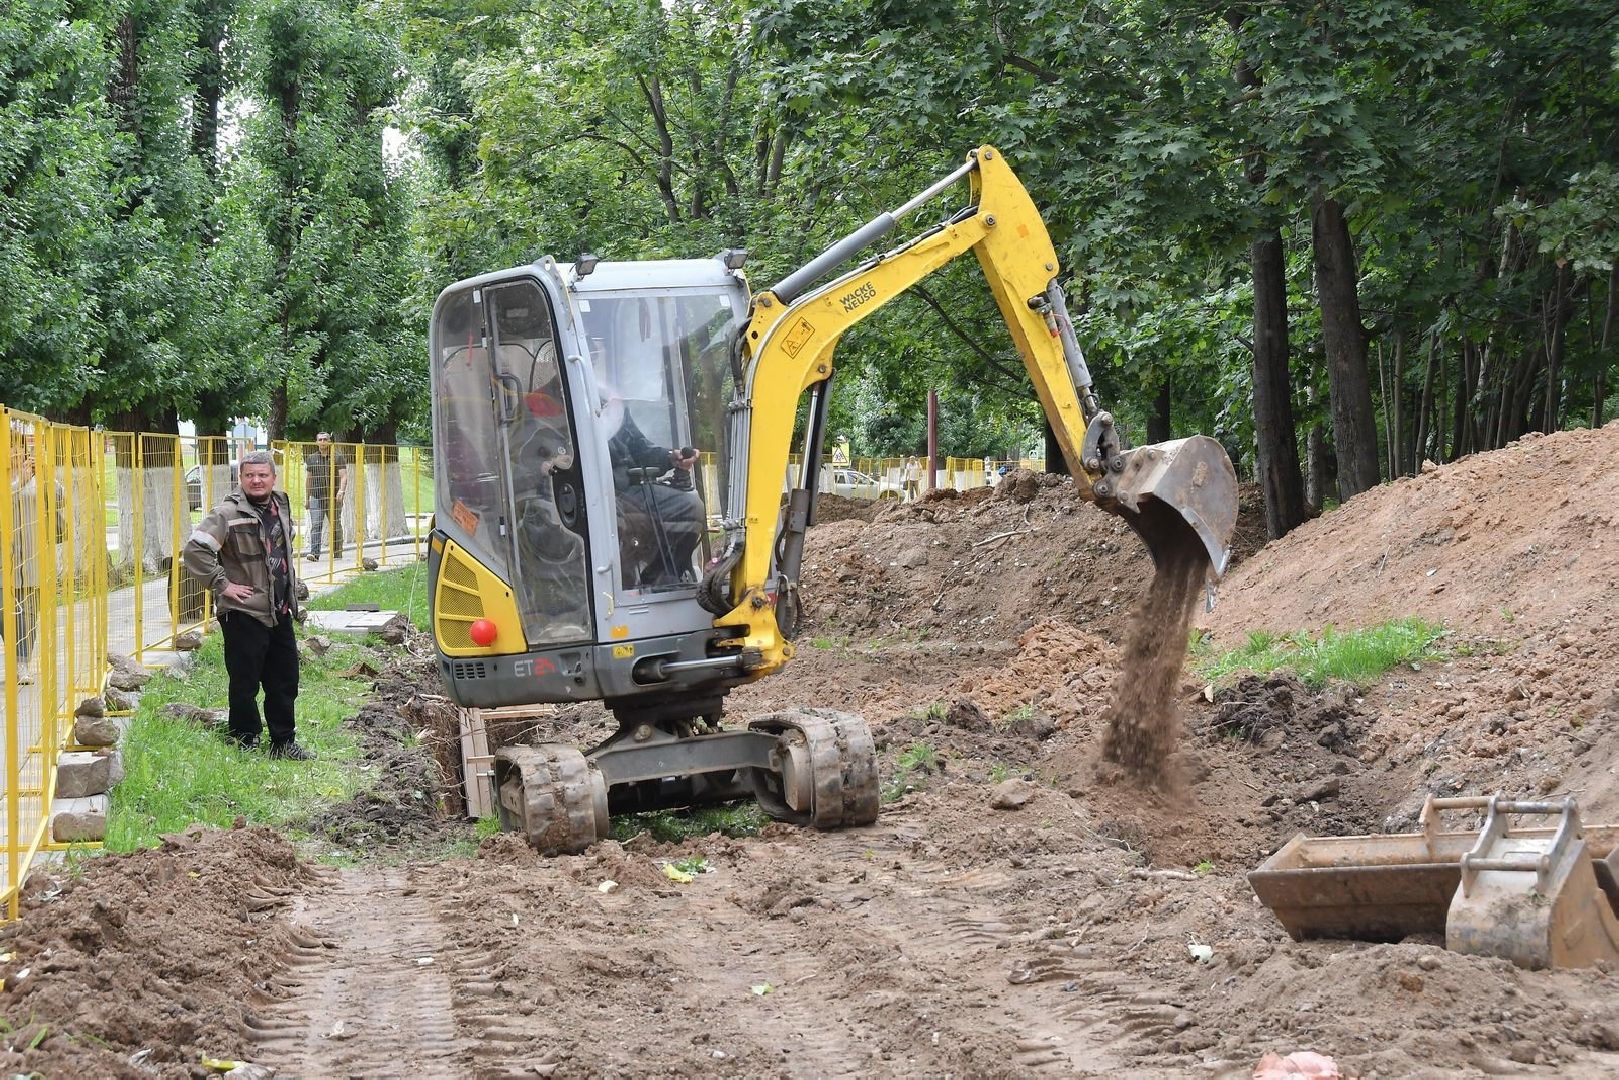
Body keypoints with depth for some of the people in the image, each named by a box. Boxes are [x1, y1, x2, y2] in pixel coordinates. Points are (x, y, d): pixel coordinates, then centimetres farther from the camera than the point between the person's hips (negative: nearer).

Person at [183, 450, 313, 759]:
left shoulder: (281, 506, 10)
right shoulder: (228, 513, -15)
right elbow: (194, 551, -23)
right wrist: (223, 585, -20)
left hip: (280, 612, 8)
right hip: (243, 614, -8)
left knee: (285, 681, 13)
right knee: (245, 684, 0)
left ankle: (284, 743, 25)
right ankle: (245, 744, 12)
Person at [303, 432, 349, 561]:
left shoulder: (338, 457, 3)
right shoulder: (311, 458, 12)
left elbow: (343, 476, -4)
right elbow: (309, 480, 17)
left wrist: (341, 490, -21)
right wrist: (306, 499, 16)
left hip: (334, 497, -2)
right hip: (316, 496, 2)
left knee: (335, 525, 6)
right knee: (315, 525, -10)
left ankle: (338, 552, 17)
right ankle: (314, 552, -17)